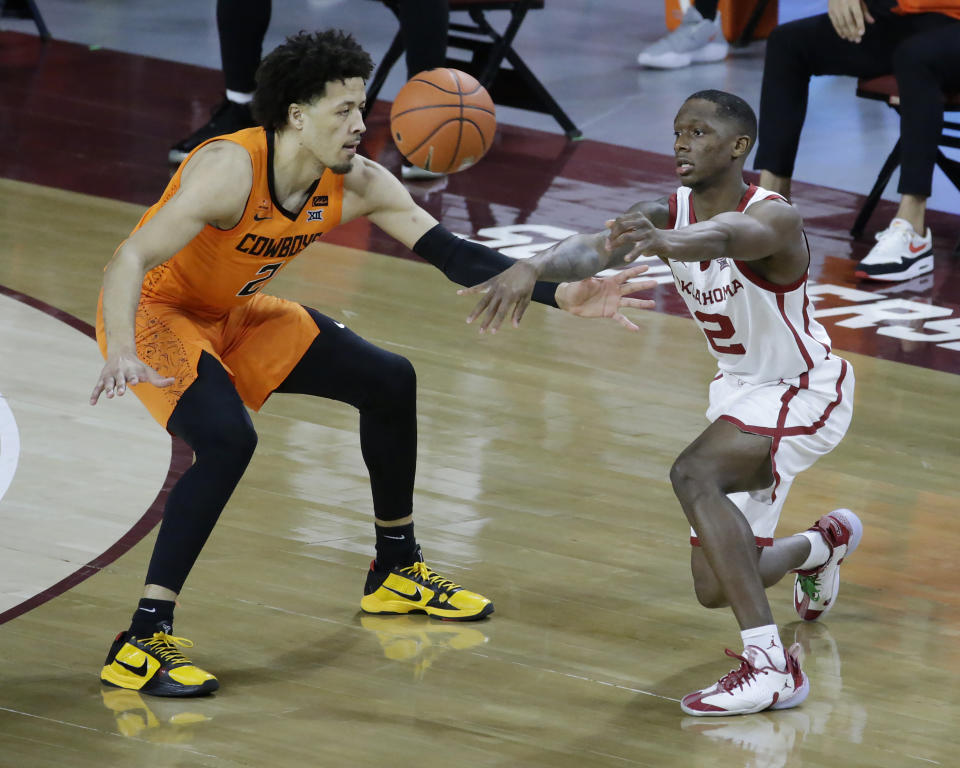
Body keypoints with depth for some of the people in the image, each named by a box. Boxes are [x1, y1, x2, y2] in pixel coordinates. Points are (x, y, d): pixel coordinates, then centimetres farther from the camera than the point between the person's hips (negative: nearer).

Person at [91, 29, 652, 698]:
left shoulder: (357, 184, -13)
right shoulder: (230, 171, -33)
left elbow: (450, 253, -9)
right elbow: (131, 258, -38)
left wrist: (560, 295, -19)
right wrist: (122, 356, -56)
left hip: (235, 315, 8)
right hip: (153, 314, -8)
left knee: (389, 382, 10)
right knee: (227, 442, -32)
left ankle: (397, 572, 29)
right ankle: (142, 644, -30)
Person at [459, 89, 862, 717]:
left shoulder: (774, 218, -27)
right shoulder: (666, 214, -9)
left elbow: (724, 236, -53)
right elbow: (594, 247, -29)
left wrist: (663, 242, -75)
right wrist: (532, 269, -52)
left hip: (805, 393, -8)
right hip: (739, 389, 8)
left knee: (694, 474, -35)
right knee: (715, 587, 10)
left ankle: (771, 665, -38)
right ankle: (827, 542, 45)